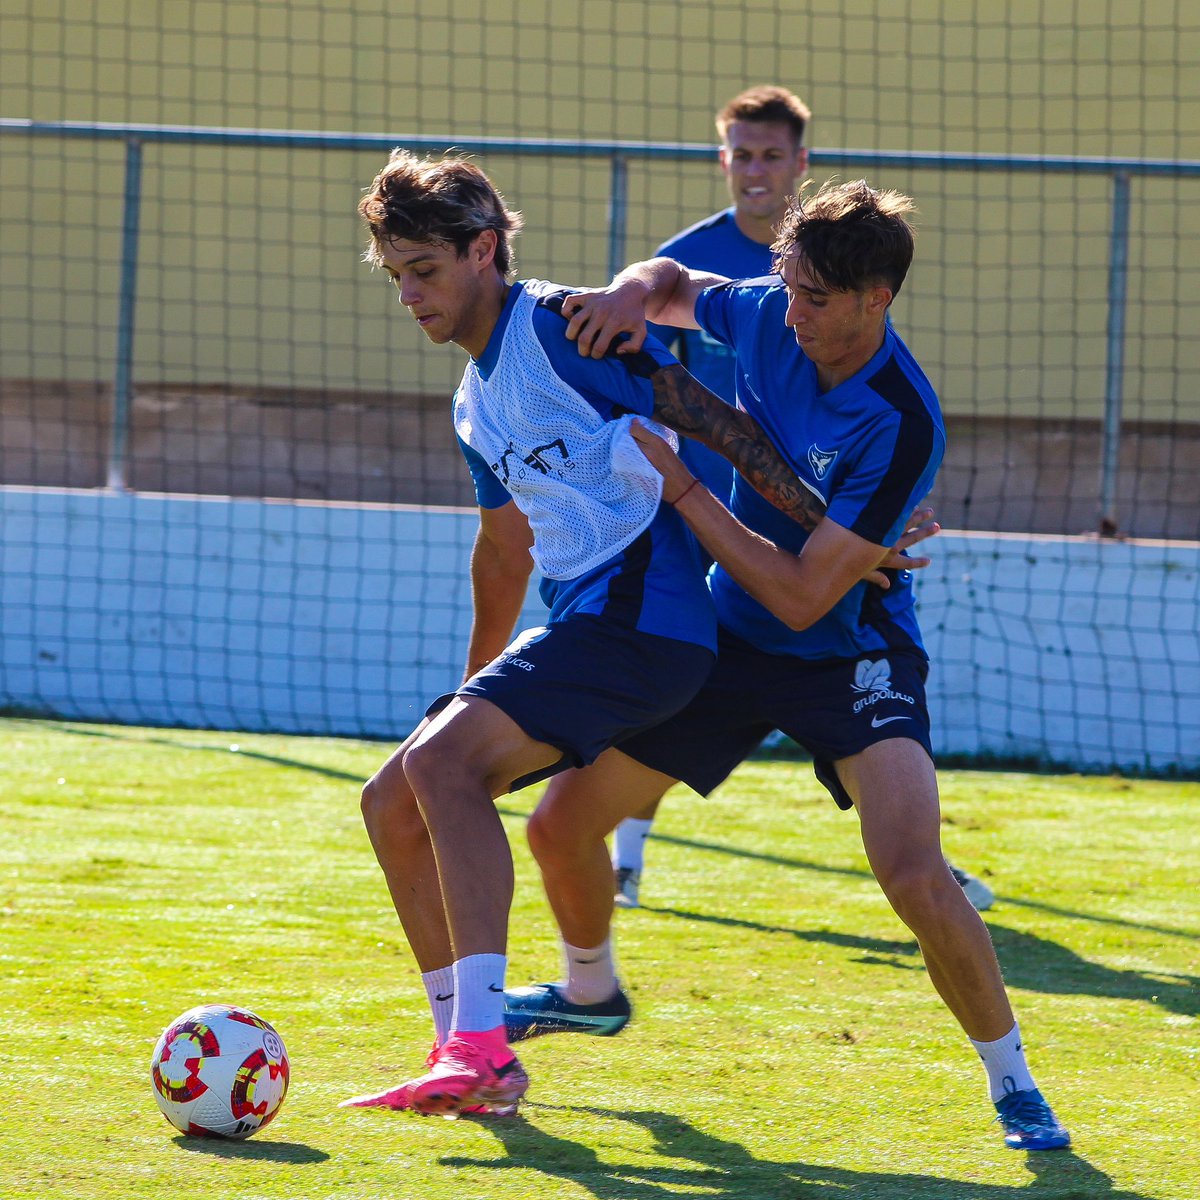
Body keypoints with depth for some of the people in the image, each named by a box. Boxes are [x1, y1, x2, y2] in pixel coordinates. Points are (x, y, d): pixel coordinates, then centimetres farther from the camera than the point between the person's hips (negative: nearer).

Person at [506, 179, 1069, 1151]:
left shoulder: (901, 424, -29)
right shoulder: (768, 316, -11)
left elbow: (803, 596, -28)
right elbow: (673, 286, 13)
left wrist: (678, 484, -25)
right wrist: (635, 292, -13)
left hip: (853, 657, -6)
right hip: (729, 631, 6)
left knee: (917, 880, -27)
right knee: (561, 823, 6)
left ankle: (1012, 1081, -5)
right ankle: (592, 991, 38)